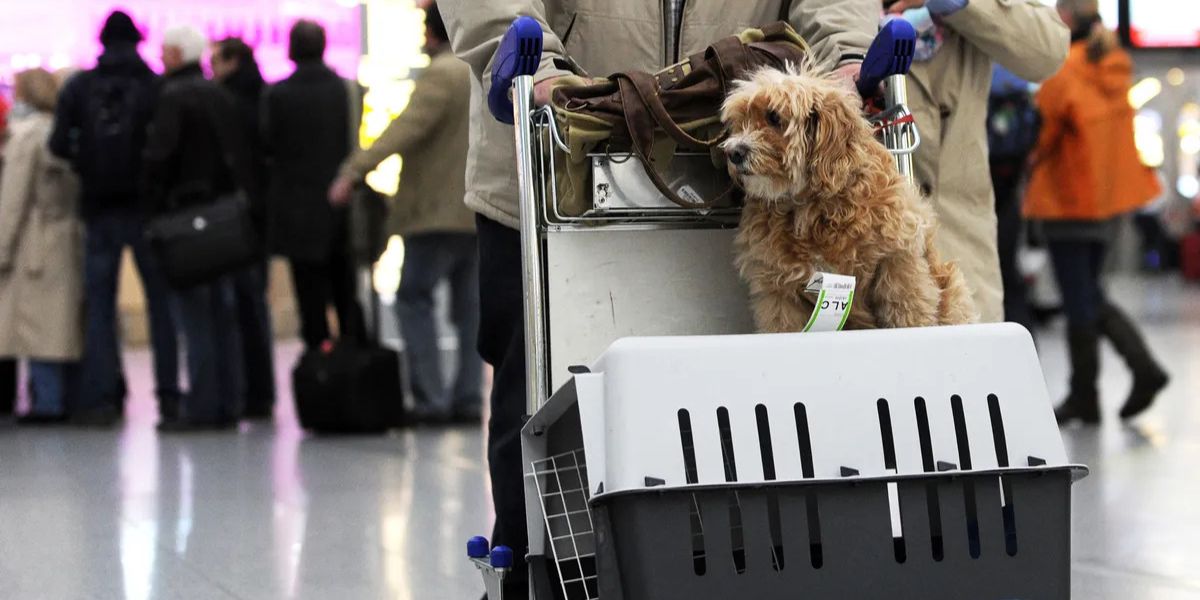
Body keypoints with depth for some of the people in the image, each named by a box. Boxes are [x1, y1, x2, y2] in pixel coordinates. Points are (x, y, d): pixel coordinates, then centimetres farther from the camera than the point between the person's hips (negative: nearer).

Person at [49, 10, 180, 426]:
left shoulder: (79, 88, -1)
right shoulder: (156, 87, -7)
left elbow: (59, 144, -7)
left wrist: (86, 167, 10)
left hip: (100, 208, 1)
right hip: (146, 205, -1)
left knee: (99, 302, 7)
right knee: (160, 298, 8)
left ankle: (101, 396, 0)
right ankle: (169, 394, 7)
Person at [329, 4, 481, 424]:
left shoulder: (440, 75, -11)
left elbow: (406, 129, -23)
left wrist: (354, 172, -29)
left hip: (438, 213, -8)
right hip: (481, 213, 8)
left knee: (414, 299, -4)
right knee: (469, 307, 9)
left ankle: (430, 399, -10)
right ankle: (469, 398, 6)